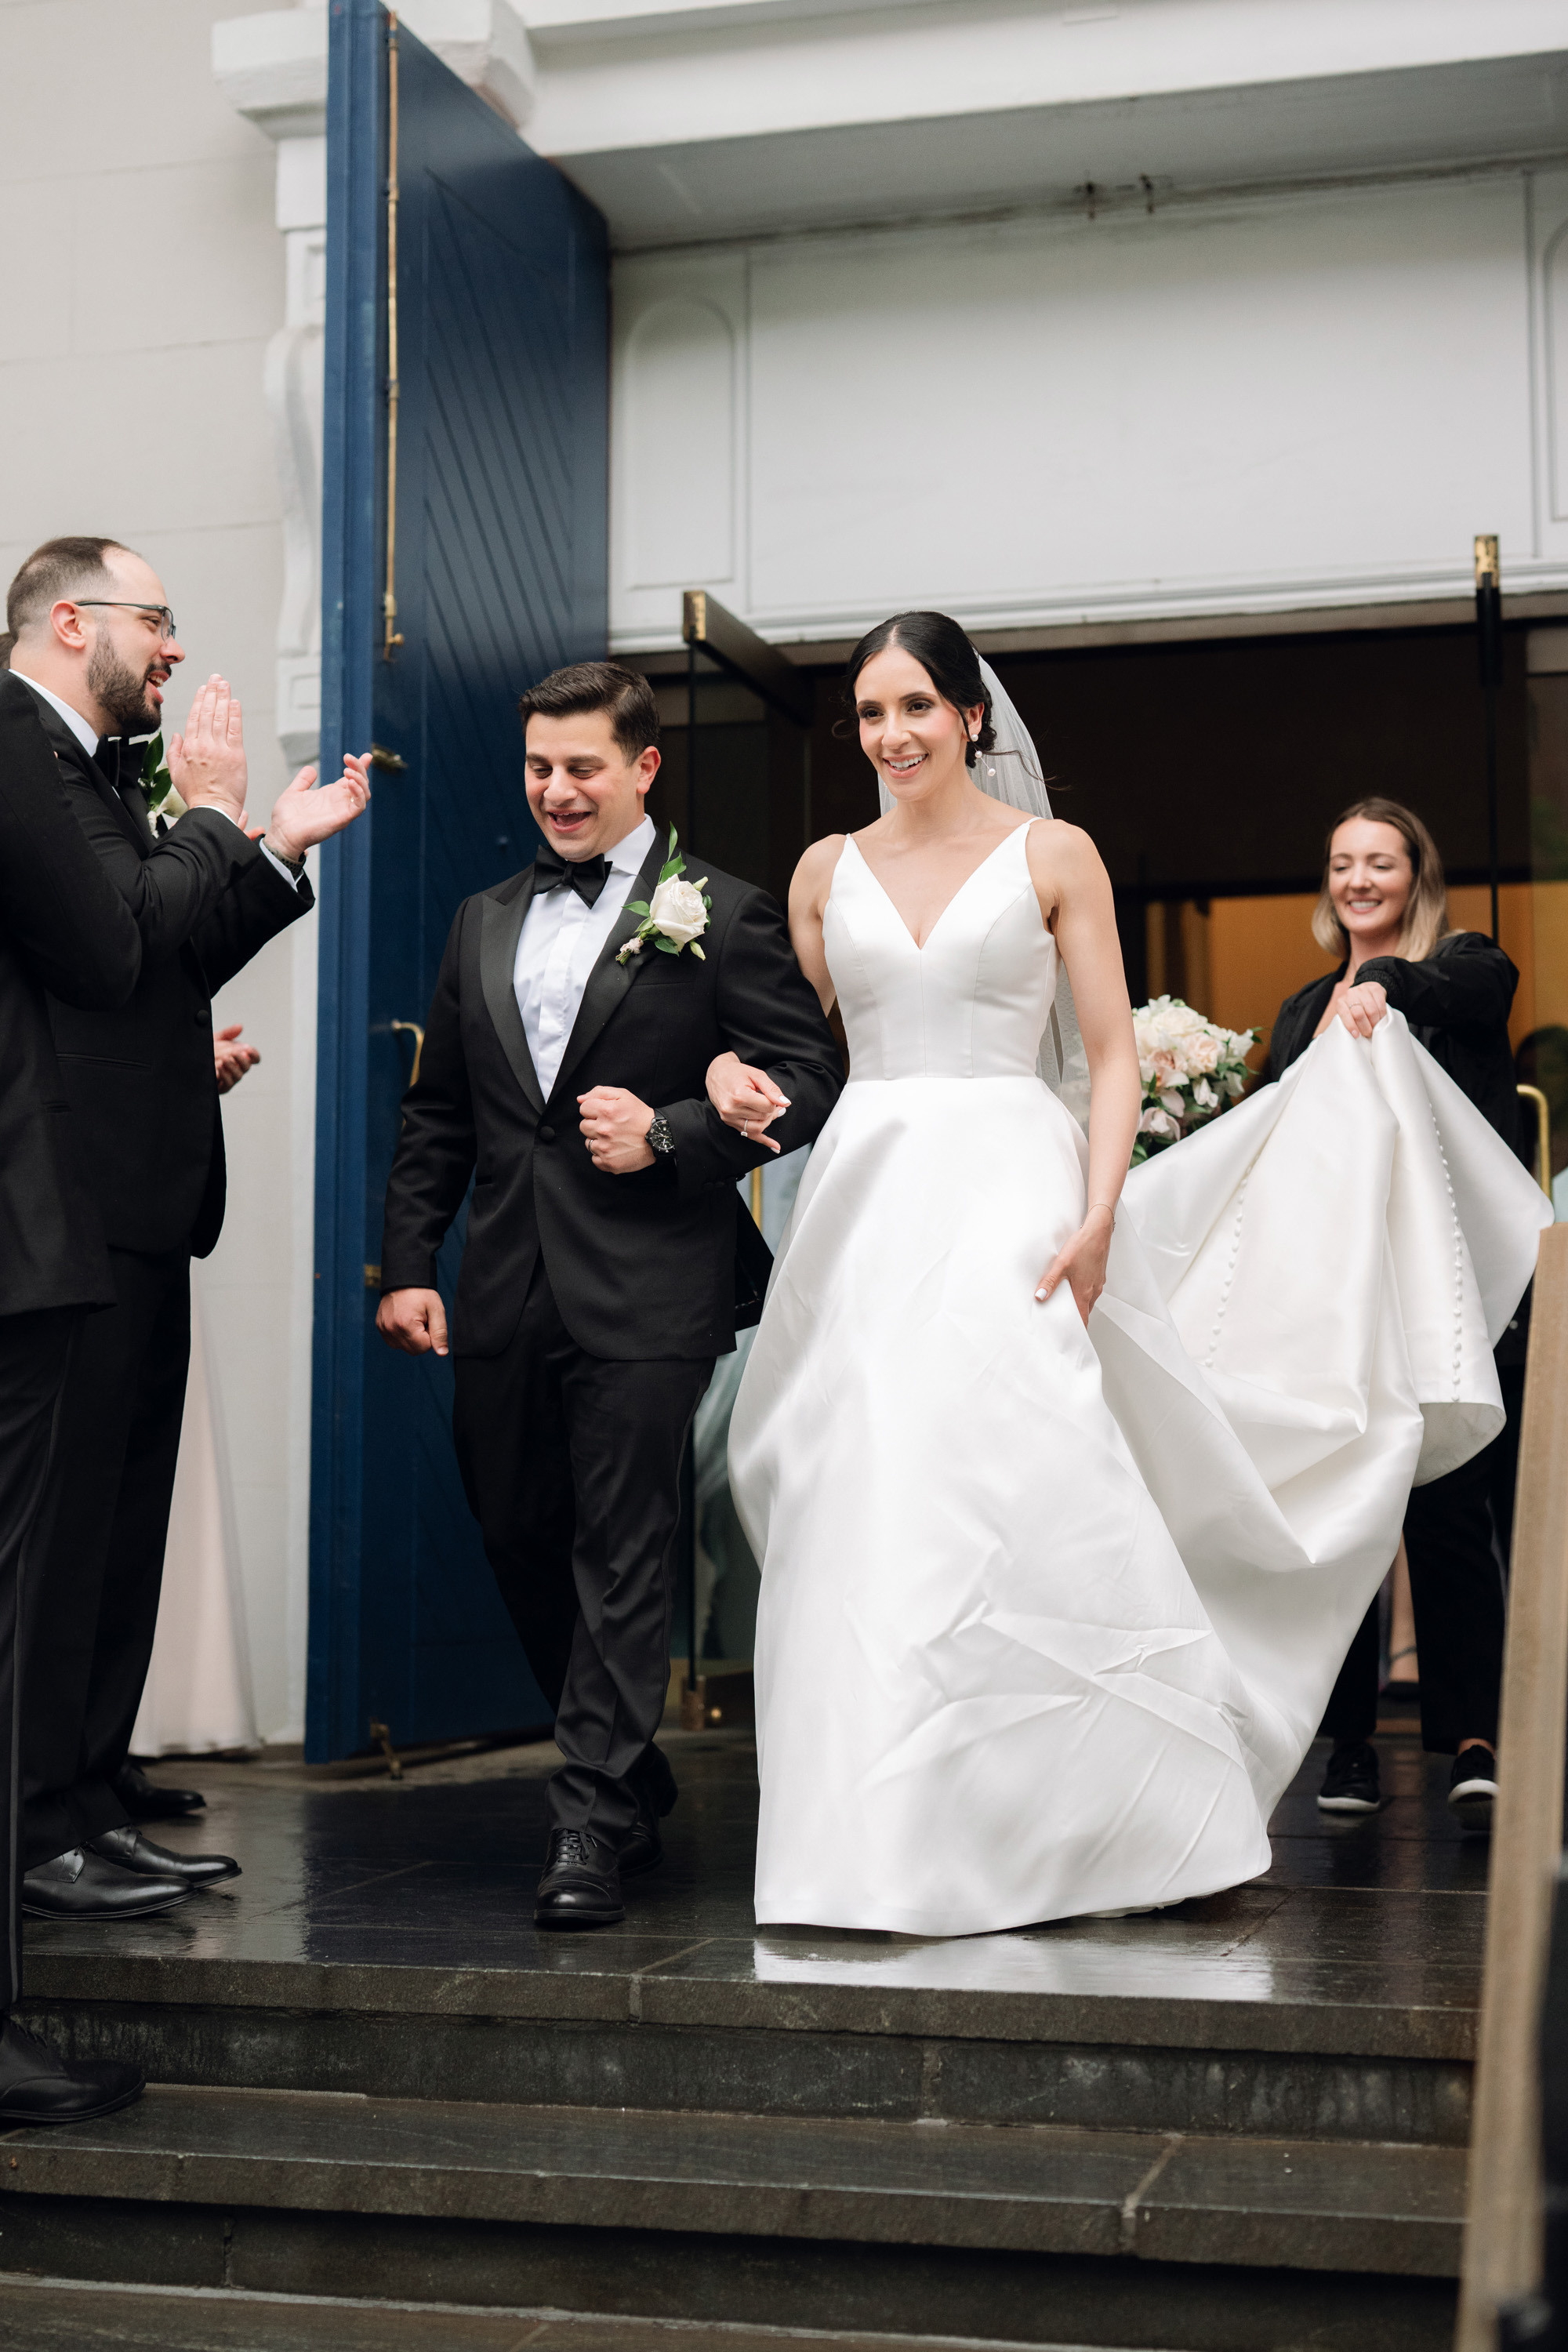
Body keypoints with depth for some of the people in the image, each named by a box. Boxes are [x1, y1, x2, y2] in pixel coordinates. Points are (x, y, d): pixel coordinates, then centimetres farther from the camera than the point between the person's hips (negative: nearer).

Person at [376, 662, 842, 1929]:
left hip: (645, 1294, -6)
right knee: (521, 1548, 12)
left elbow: (808, 1078, -5)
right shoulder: (484, 923, 16)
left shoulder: (725, 917, 0)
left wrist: (670, 1134, -16)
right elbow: (436, 1112, 17)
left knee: (622, 1554, -5)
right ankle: (634, 1778, 31)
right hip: (505, 1297, 6)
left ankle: (592, 1823, 3)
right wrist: (409, 1263, 9)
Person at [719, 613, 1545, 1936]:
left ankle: (1076, 1823, 3)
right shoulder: (828, 870, 13)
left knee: (1028, 1497, -11)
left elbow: (1113, 1058, 0)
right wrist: (735, 1075, -3)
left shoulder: (1052, 857, 3)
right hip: (865, 1204, 4)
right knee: (865, 1515, -1)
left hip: (1009, 1200, -3)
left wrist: (1098, 1216, -13)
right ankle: (892, 1841, 8)